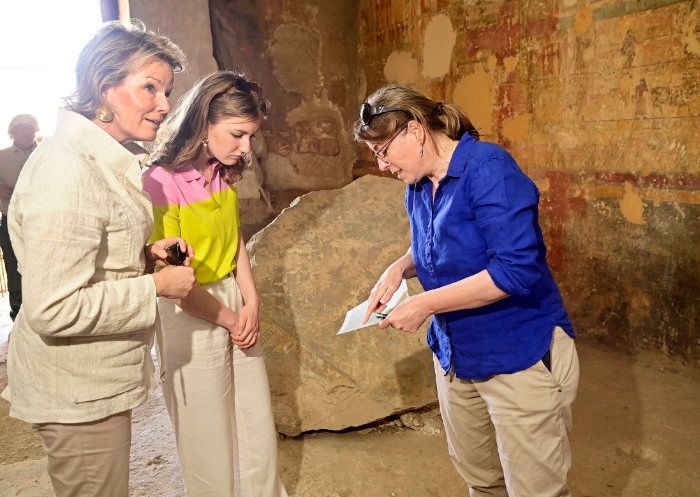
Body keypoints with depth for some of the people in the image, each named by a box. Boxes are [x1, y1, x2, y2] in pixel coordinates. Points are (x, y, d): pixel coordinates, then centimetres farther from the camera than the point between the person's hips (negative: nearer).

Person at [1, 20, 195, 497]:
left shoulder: (101, 157, 6)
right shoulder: (67, 170, -26)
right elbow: (53, 311, -29)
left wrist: (146, 251, 0)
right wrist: (156, 286, -21)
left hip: (100, 379, 10)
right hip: (77, 391, -10)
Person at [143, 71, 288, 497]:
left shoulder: (225, 176, 4)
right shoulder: (161, 182, -19)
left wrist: (251, 303, -6)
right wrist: (228, 319, -8)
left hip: (238, 307, 7)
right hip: (192, 317, -7)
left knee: (258, 426, 17)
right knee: (211, 435, 11)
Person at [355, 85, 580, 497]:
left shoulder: (487, 168, -20)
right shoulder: (418, 186, 4)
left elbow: (517, 269, -28)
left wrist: (424, 304, -24)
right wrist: (400, 268, -2)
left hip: (520, 355, -7)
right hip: (455, 354, 8)